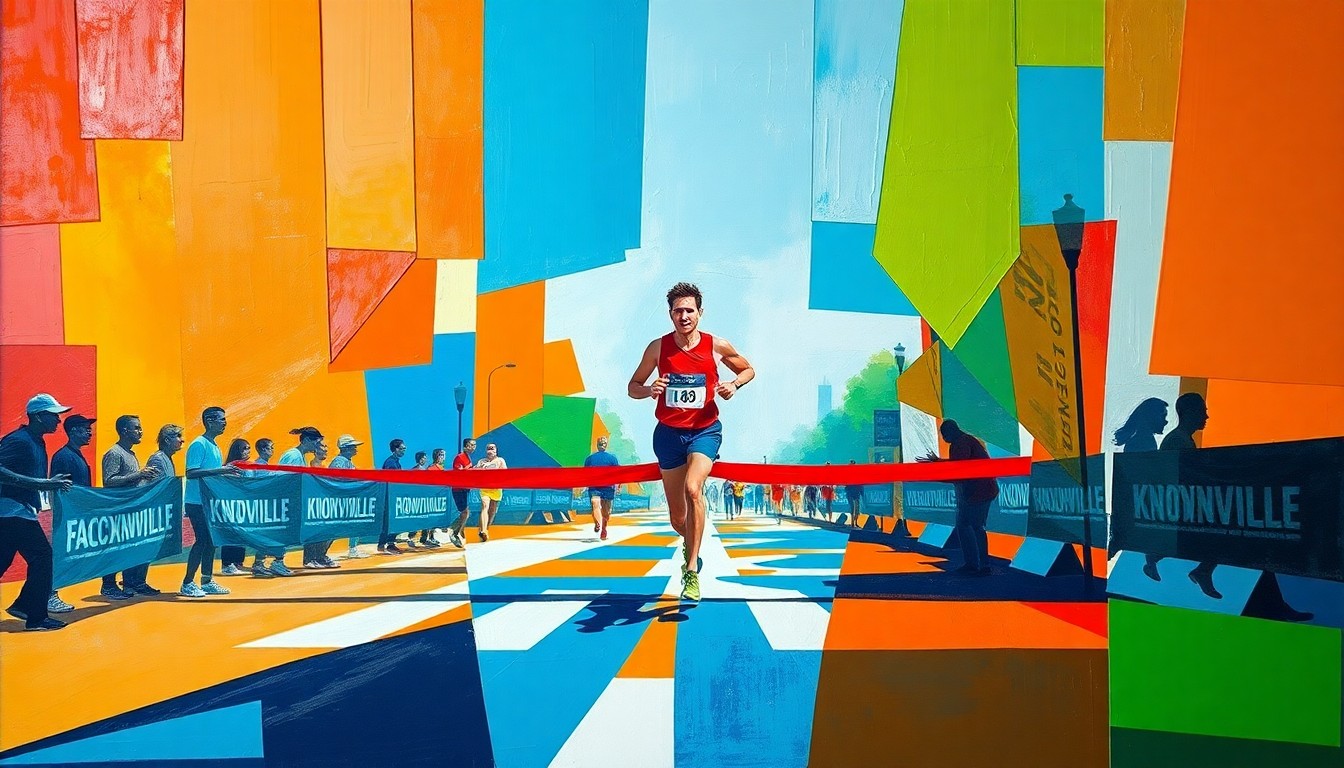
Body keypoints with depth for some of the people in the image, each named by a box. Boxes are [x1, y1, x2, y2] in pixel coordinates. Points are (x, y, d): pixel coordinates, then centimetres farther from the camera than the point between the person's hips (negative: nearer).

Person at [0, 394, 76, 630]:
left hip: (21, 512, 10)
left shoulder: (37, 442, 14)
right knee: (41, 556, -8)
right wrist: (42, 484, -30)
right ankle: (37, 617, -2)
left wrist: (52, 484, 8)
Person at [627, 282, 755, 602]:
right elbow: (632, 387, 5)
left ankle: (692, 570, -22)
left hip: (705, 430, -2)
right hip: (668, 432, 2)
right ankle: (692, 548, 45)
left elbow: (748, 369, 11)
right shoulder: (658, 347, -4)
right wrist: (649, 390, -18)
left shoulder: (717, 346, -6)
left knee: (693, 488, -30)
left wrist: (734, 384, -10)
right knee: (677, 517, 9)